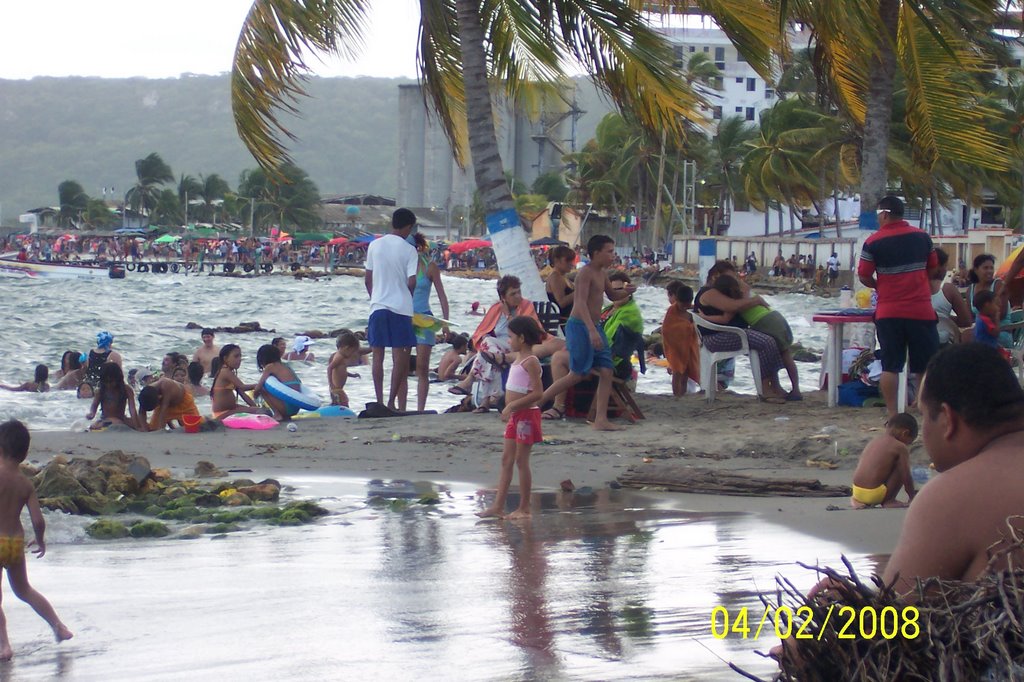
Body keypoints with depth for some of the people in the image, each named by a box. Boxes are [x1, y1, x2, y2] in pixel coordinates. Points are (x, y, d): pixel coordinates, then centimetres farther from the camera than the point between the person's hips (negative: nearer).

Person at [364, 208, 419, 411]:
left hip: (377, 305, 3)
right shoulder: (408, 250, -6)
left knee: (378, 356, 7)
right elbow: (411, 282, -10)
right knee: (400, 357, 2)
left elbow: (367, 280, 8)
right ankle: (392, 401, -4)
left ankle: (379, 401, 5)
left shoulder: (374, 245, 4)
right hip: (401, 307, -3)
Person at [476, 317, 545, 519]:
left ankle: (524, 508, 3)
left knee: (521, 461, -4)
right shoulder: (519, 359, 13)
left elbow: (538, 393, -24)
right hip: (515, 416, 10)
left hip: (526, 416, -10)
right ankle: (498, 506, 9)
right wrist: (509, 409, 12)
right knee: (506, 460, 8)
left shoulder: (530, 362, -16)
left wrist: (512, 406, -24)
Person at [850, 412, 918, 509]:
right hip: (874, 494, -7)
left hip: (857, 490, 7)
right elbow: (906, 477, -4)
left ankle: (857, 500, 19)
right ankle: (889, 501, 3)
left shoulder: (875, 440, 17)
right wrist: (912, 496, 12)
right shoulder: (900, 448, -4)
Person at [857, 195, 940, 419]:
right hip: (921, 310, 1)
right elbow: (933, 269, 13)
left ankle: (892, 415, 3)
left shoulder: (873, 242, -6)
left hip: (888, 312, -1)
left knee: (890, 366, 4)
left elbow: (863, 276, -4)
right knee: (925, 367, 7)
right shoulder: (922, 237, 3)